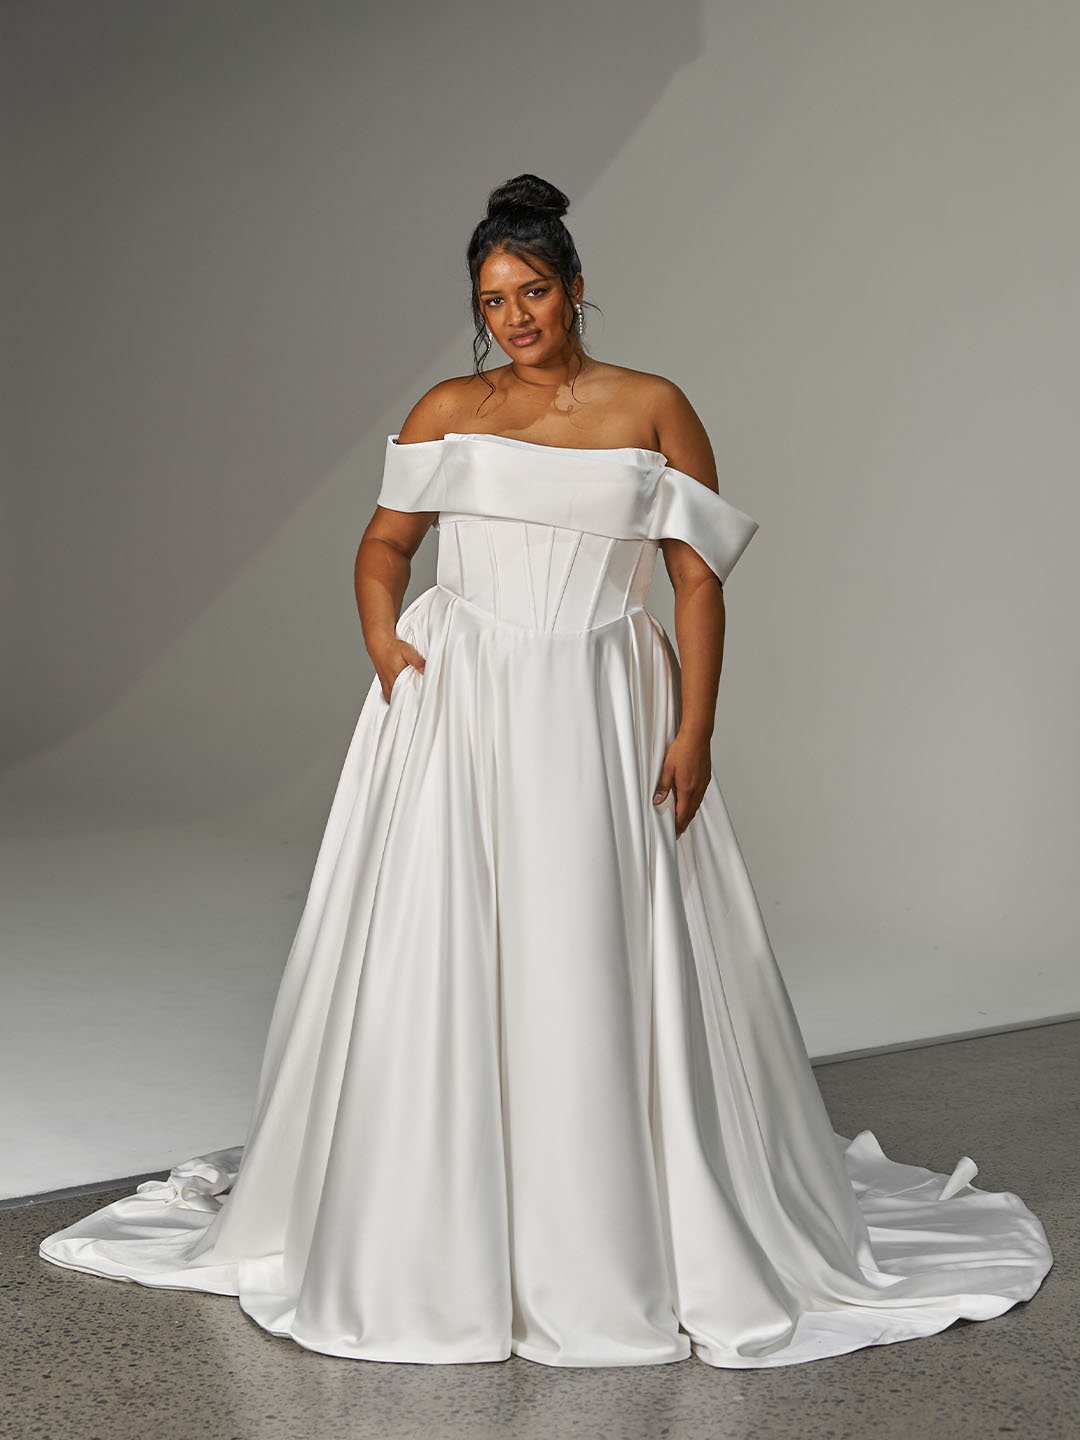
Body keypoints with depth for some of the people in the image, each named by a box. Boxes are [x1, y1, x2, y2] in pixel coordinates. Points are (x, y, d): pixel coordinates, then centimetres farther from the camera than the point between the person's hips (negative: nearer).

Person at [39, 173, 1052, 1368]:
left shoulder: (653, 410, 3)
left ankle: (604, 1238, 16)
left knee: (599, 966, 0)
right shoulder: (446, 412, 8)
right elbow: (385, 541, 13)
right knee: (439, 957, 2)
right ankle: (432, 1222, 17)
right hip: (455, 704, 2)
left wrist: (694, 729, -8)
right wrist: (382, 640, -7)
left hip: (599, 715, -1)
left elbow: (698, 578, 0)